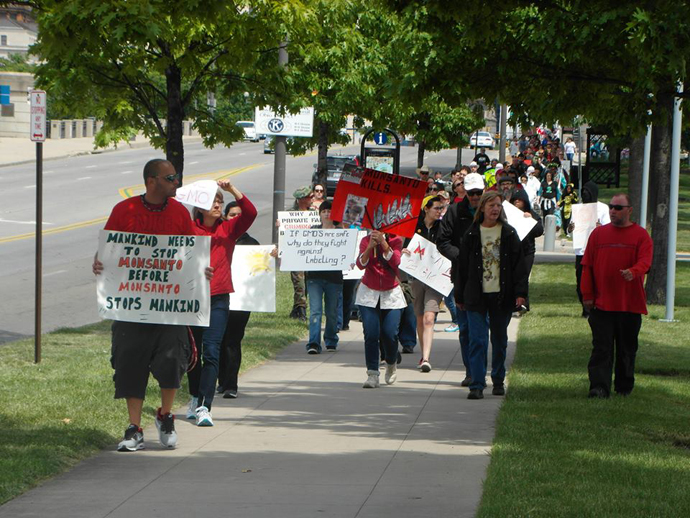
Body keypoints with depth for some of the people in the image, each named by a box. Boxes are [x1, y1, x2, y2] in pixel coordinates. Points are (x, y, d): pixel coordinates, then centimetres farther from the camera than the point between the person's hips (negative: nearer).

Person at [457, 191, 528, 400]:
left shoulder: (509, 233, 3)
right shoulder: (472, 234, 3)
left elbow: (519, 264, 2)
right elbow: (463, 266, 8)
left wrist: (520, 292, -7)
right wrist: (461, 296, 8)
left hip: (501, 295, 1)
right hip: (477, 296, -1)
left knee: (500, 340, 11)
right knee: (477, 340, -9)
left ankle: (498, 381, 24)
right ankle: (477, 385, -10)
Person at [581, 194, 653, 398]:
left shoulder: (641, 235, 3)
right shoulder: (598, 234, 9)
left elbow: (645, 261, -10)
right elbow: (587, 266, 9)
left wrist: (633, 272, -32)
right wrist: (587, 295, 2)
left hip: (630, 304, -1)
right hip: (601, 303, 1)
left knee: (627, 349, 9)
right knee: (601, 348, -6)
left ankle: (624, 387, 20)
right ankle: (599, 387, -10)